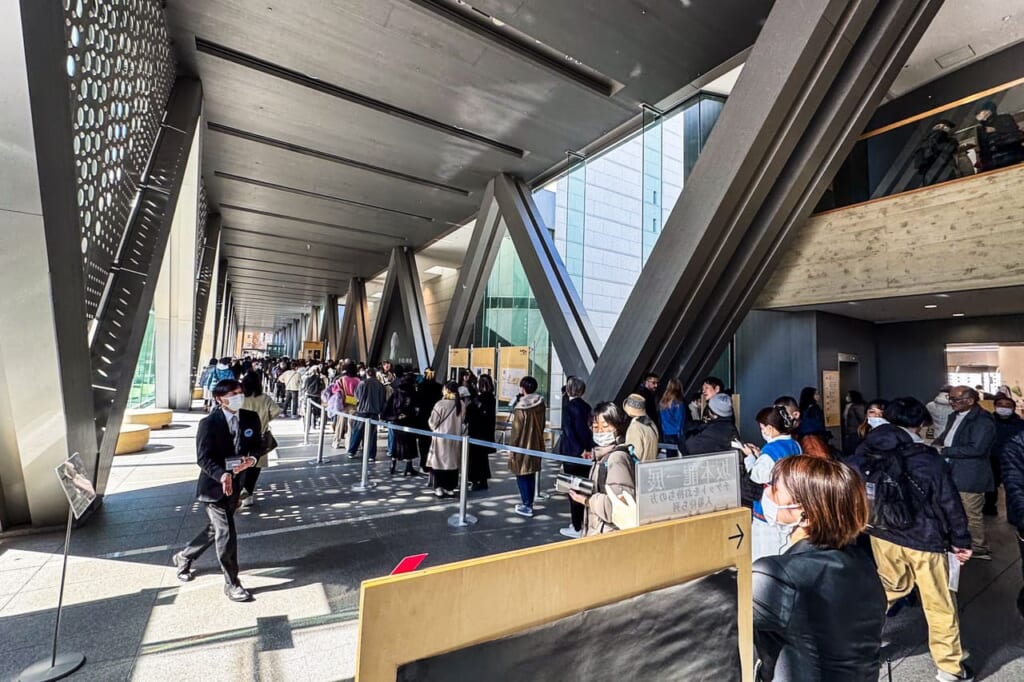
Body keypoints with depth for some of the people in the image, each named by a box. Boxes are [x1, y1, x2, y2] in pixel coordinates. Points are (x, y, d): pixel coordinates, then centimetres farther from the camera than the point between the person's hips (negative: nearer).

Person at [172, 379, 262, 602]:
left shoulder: (251, 418, -2)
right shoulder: (209, 423, -16)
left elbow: (257, 444, 8)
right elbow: (203, 457, -18)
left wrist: (253, 458, -15)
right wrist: (222, 475, -35)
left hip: (237, 484, 6)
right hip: (214, 485, -5)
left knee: (216, 529, 21)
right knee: (226, 534, -2)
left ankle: (183, 557, 49)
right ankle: (231, 584, 14)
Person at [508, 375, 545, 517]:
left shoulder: (521, 407, -20)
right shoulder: (540, 404, 0)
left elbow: (516, 430, -16)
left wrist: (511, 447, -7)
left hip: (522, 446, -7)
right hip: (536, 445, 7)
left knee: (522, 476, 3)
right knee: (531, 475, 15)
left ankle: (526, 506, 6)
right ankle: (528, 502, 26)